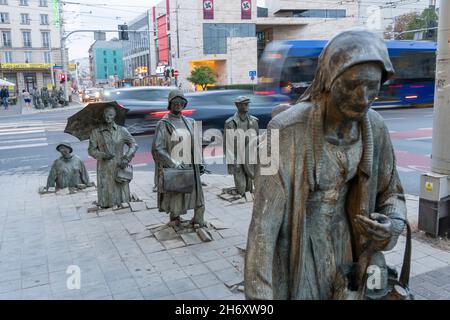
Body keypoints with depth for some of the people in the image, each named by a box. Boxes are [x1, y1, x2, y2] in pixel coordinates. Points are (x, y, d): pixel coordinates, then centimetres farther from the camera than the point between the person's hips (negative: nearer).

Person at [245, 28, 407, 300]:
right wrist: (259, 295, -26)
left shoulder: (374, 127, -8)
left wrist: (393, 225, -16)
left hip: (342, 245, 5)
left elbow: (390, 193, 6)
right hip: (293, 249, -4)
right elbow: (264, 217, -25)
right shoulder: (287, 129, -26)